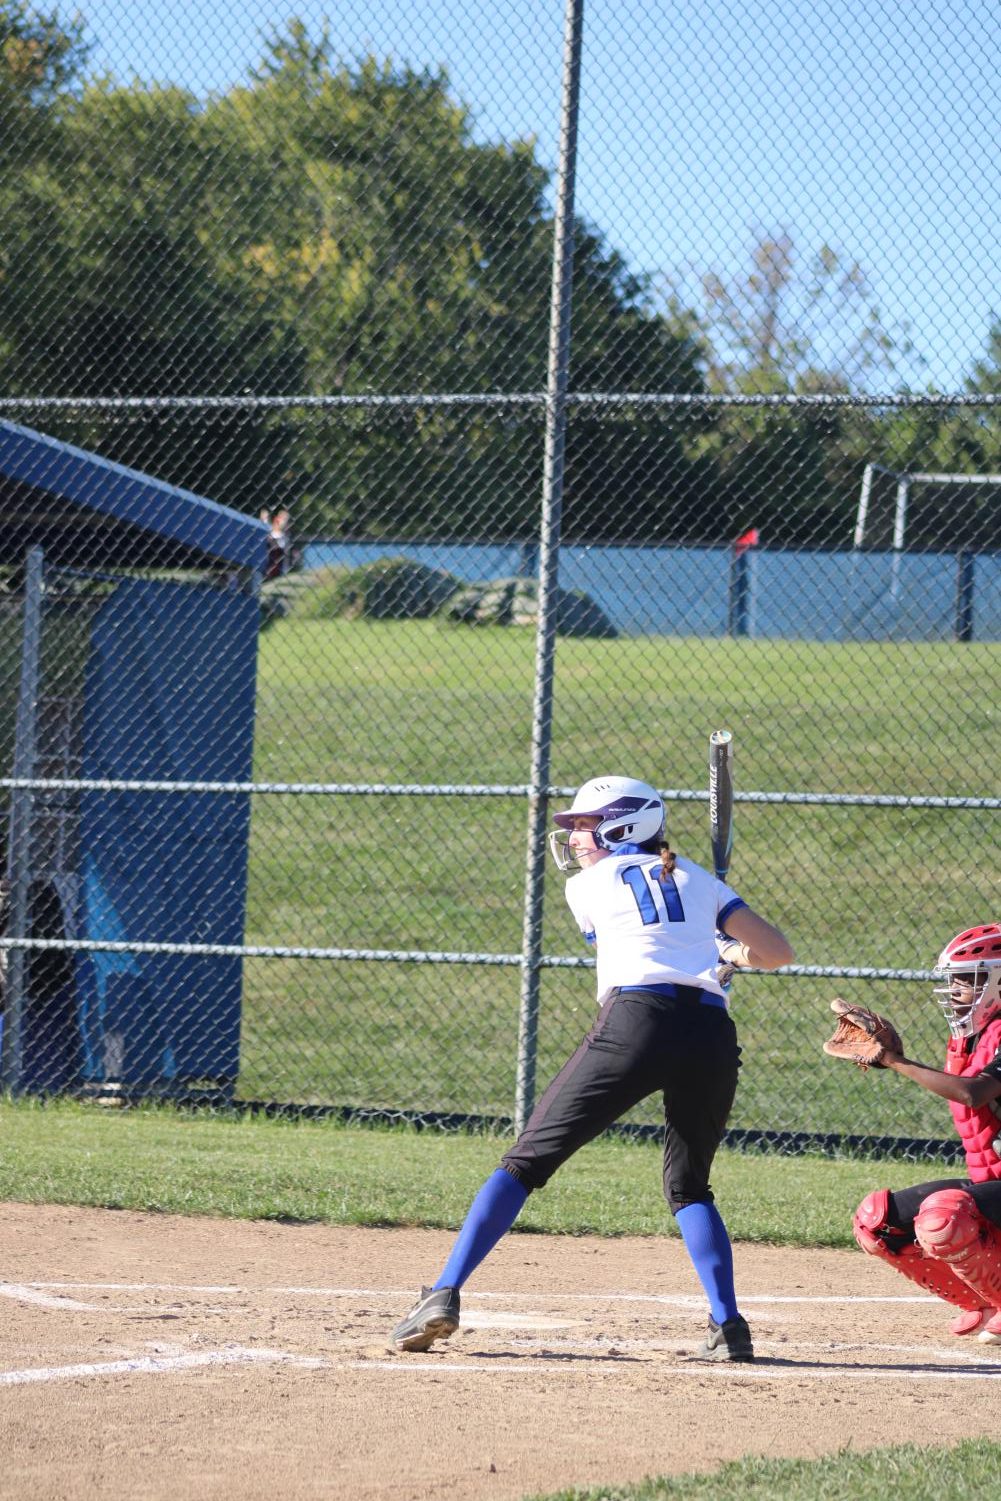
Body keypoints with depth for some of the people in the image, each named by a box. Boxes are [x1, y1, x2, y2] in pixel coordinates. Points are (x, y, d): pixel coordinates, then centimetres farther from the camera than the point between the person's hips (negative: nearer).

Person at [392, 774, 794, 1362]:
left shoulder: (588, 885, 18)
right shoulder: (699, 879, 24)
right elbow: (778, 953, 17)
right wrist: (730, 954, 39)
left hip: (635, 1021, -3)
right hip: (712, 1035, 3)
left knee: (528, 1160, 3)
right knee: (690, 1186, 21)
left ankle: (444, 1296, -7)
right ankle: (729, 1327, 4)